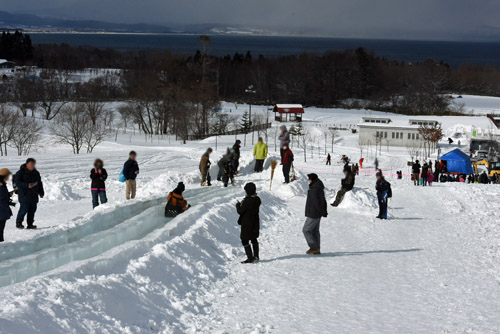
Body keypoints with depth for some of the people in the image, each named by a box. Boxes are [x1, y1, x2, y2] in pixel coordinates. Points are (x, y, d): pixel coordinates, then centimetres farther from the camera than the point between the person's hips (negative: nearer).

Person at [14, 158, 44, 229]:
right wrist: (27, 185, -25)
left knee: (32, 210, 5)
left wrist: (41, 192, 16)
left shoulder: (36, 173, 14)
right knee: (24, 209, -9)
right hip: (24, 195, -6)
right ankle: (18, 223, 5)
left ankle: (30, 224, 12)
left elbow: (39, 183, 23)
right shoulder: (21, 172, -7)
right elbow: (17, 182, -15)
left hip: (34, 196, 6)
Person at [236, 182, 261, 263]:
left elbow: (240, 211, -18)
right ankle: (256, 256, 27)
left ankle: (250, 258, -2)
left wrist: (238, 205, 1)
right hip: (255, 223, 8)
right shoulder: (257, 199, -1)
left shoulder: (247, 201, -25)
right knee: (254, 239, 21)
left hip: (247, 224, -8)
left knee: (245, 240, 2)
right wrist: (242, 204, 11)